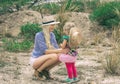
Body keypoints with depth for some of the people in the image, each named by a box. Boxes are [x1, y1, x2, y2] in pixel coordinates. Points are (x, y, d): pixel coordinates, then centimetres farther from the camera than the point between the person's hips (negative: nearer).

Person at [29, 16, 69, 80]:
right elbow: (45, 51, -26)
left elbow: (56, 49, -1)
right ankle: (38, 71, -11)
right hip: (35, 61, -7)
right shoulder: (39, 35, -20)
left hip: (44, 60, 7)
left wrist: (63, 50, -23)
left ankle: (45, 70, 3)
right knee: (54, 56, -31)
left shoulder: (52, 35, 2)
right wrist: (60, 51, -31)